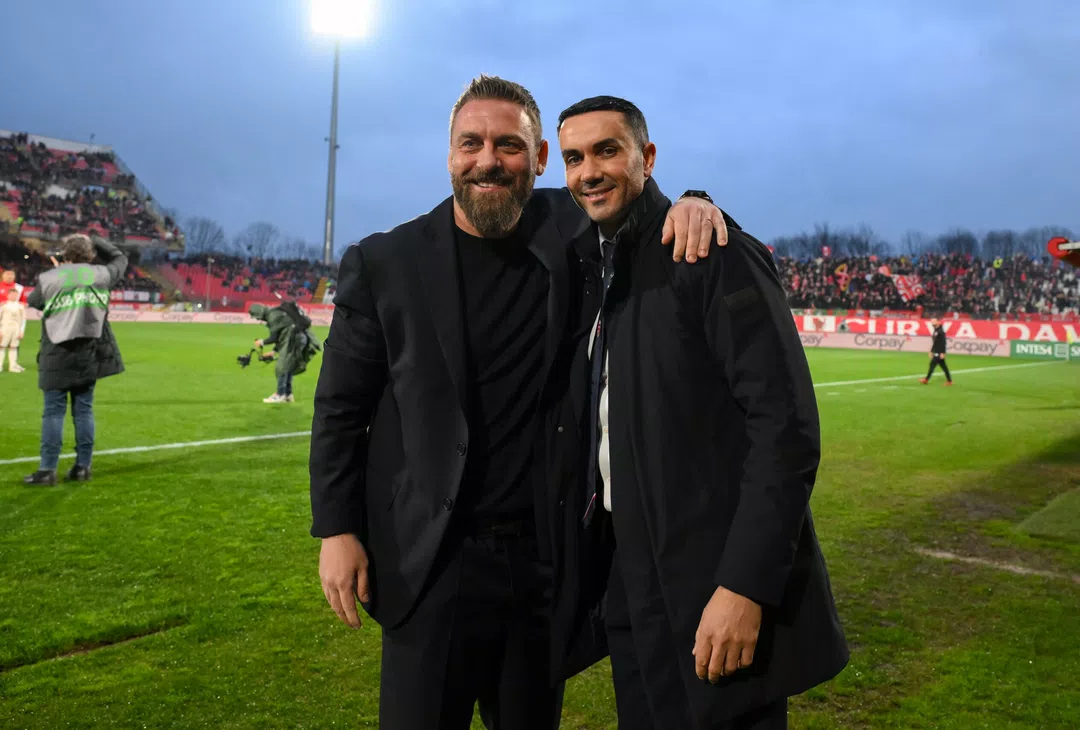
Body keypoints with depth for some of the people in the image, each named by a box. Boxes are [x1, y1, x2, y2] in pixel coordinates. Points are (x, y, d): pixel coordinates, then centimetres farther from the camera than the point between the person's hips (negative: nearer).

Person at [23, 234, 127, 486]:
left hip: (58, 355, -2)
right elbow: (120, 259, 24)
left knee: (53, 412, 1)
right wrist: (94, 241, 24)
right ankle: (83, 467, 12)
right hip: (89, 353, 3)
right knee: (84, 410, 9)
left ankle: (47, 470, 1)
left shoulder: (48, 279, -2)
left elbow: (32, 301, 17)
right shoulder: (100, 274, 4)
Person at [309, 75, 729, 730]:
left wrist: (693, 205, -13)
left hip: (547, 554, 2)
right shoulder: (385, 264, -5)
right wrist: (337, 530, -3)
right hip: (433, 561, -2)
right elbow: (341, 410, 1)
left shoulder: (571, 231, -2)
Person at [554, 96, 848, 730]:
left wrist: (746, 586, -23)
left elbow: (788, 427, -19)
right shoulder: (597, 268, 12)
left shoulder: (717, 255, -13)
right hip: (635, 580, 7)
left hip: (715, 584, -7)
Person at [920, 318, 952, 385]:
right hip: (936, 352, 10)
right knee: (943, 366, 10)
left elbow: (943, 343, -20)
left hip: (939, 353, -10)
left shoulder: (941, 331, -15)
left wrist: (942, 353, -23)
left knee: (932, 364, -7)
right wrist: (931, 351, 22)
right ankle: (949, 381, 14)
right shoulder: (935, 331, 15)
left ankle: (926, 380, -3)